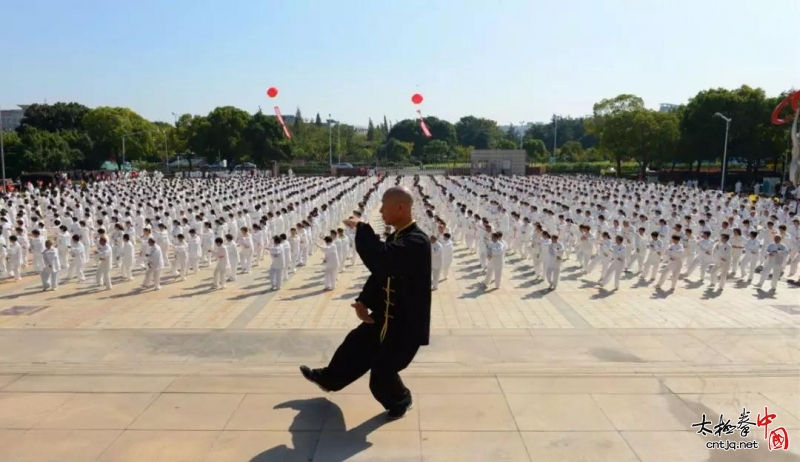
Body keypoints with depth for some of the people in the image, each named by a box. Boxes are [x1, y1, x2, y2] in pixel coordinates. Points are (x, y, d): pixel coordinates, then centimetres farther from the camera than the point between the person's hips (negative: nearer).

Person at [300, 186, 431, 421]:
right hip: (384, 315, 9)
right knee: (355, 345, 23)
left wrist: (361, 227, -27)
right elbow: (380, 270, 9)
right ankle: (329, 378, 48)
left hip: (407, 323, -9)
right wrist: (363, 301, -5)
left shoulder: (417, 241, -27)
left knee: (382, 372, 5)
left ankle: (399, 401, 36)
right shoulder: (395, 237, 4)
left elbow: (382, 259, -40)